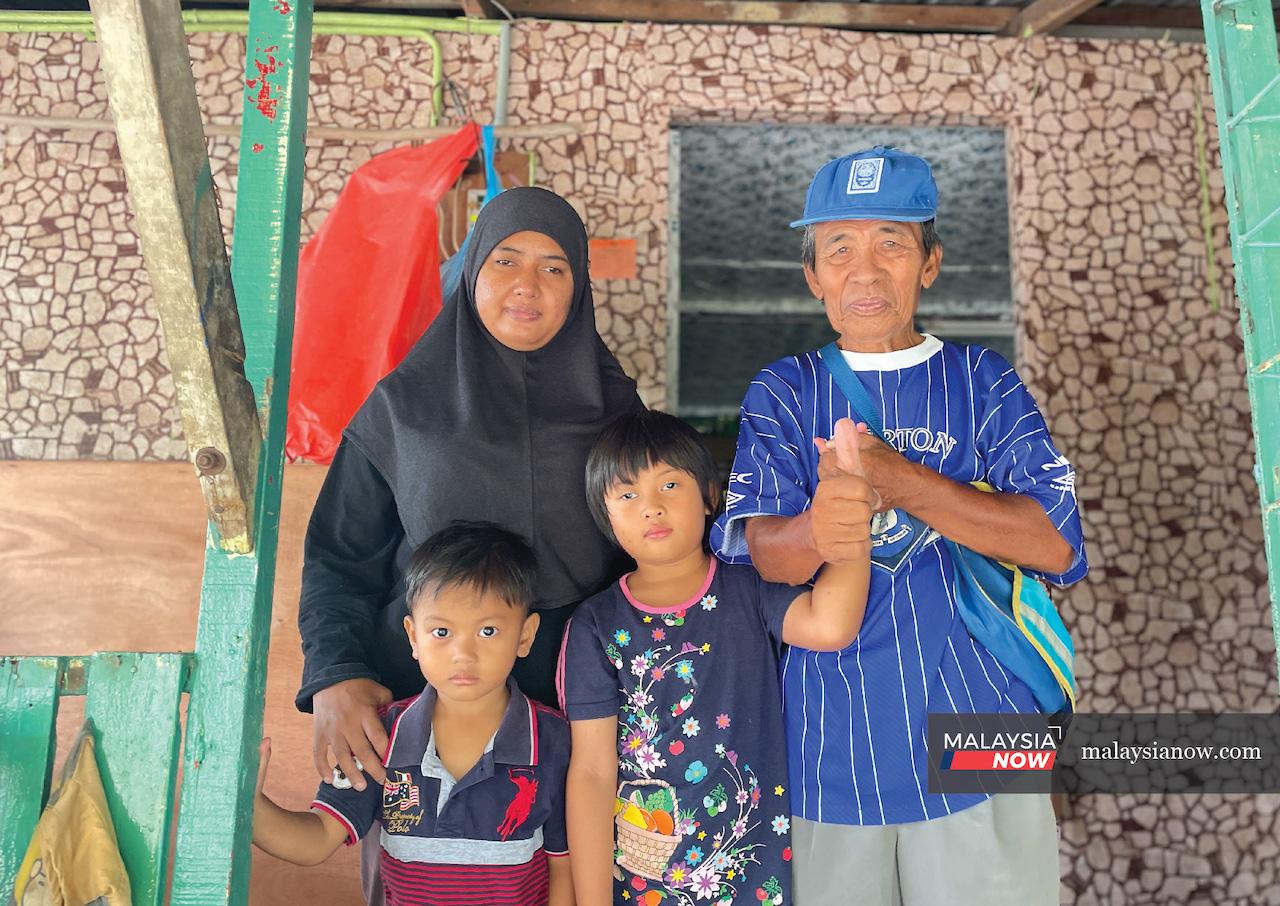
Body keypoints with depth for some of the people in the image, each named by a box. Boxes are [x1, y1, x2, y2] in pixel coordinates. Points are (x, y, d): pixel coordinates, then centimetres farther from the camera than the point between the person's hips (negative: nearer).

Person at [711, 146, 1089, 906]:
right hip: (829, 749, 0)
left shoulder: (981, 381, 2)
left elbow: (1059, 544, -9)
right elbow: (754, 553, -9)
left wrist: (898, 478, -21)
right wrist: (819, 530, -32)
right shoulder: (783, 394, 3)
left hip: (976, 739, 0)